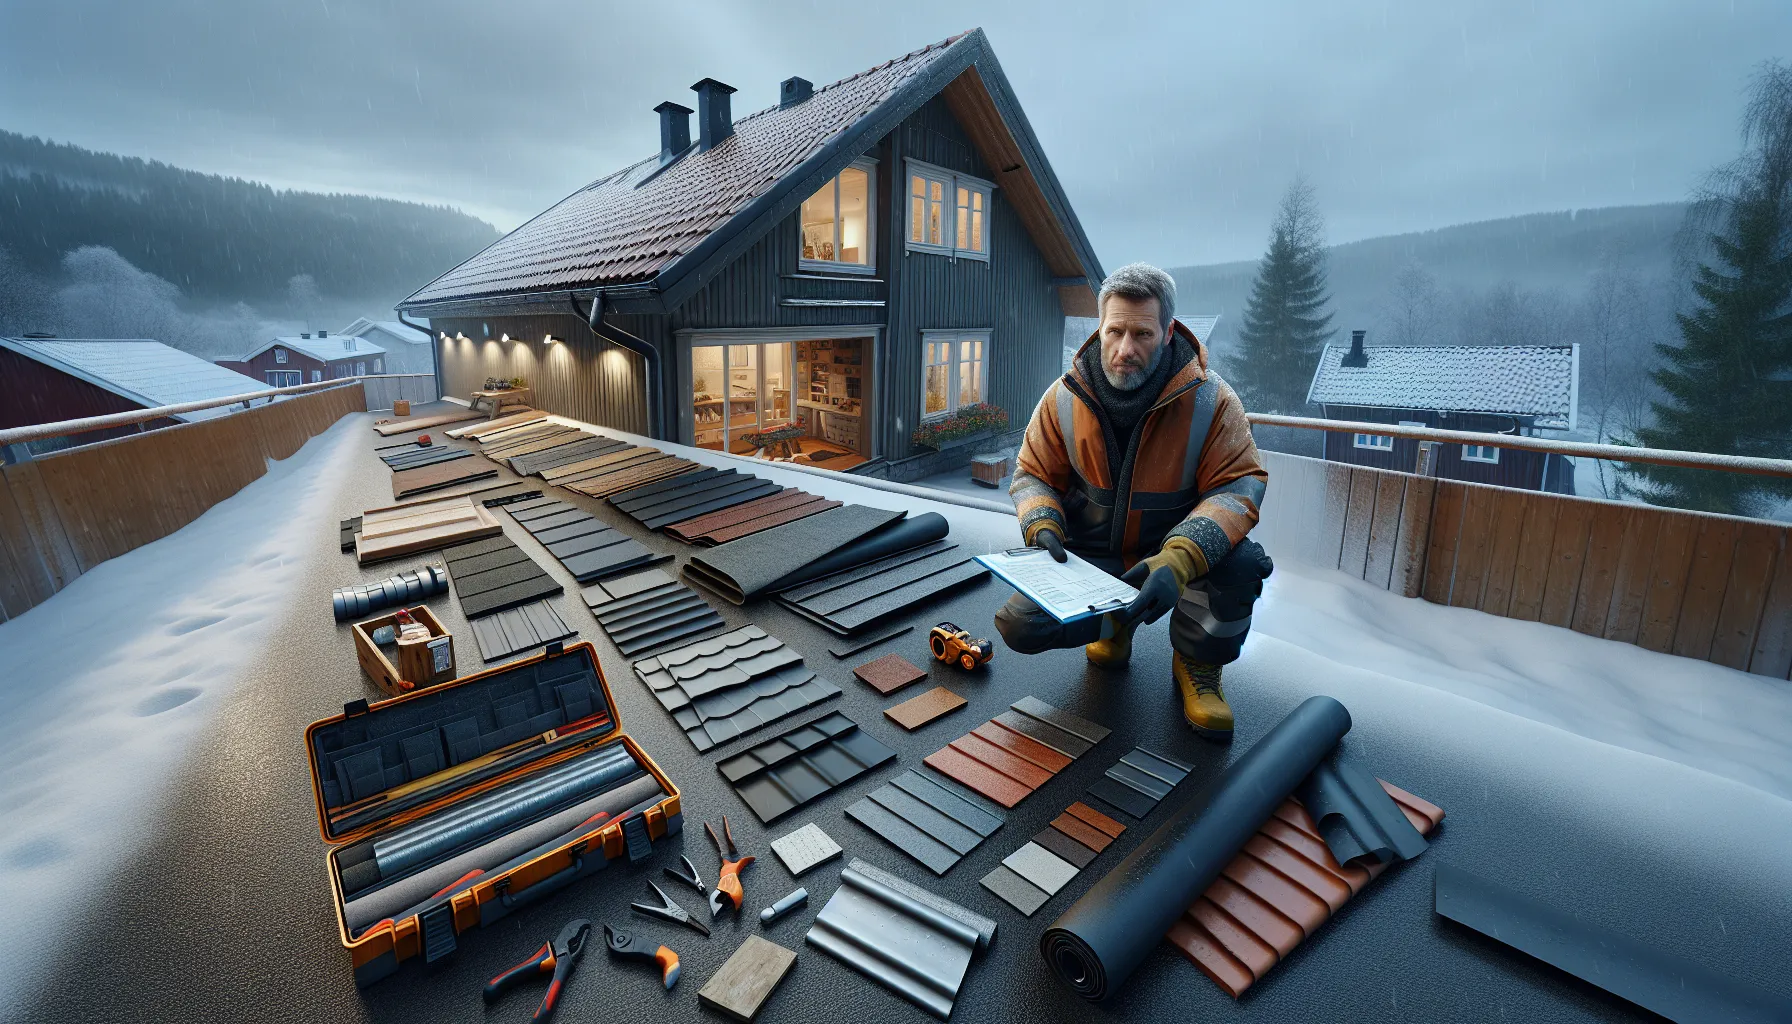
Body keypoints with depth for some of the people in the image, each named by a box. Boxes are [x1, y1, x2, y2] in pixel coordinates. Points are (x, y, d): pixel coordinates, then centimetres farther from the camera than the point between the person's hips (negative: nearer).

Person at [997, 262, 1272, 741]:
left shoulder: (1210, 400, -15)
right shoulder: (1065, 397, -9)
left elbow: (1238, 485, -19)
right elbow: (1033, 474, 0)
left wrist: (1179, 560, -37)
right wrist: (1043, 529, -24)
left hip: (1170, 554, -1)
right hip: (1088, 559, 2)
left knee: (1243, 562, -33)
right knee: (1019, 625, -18)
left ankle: (1197, 666, 1)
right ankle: (1113, 623, 16)